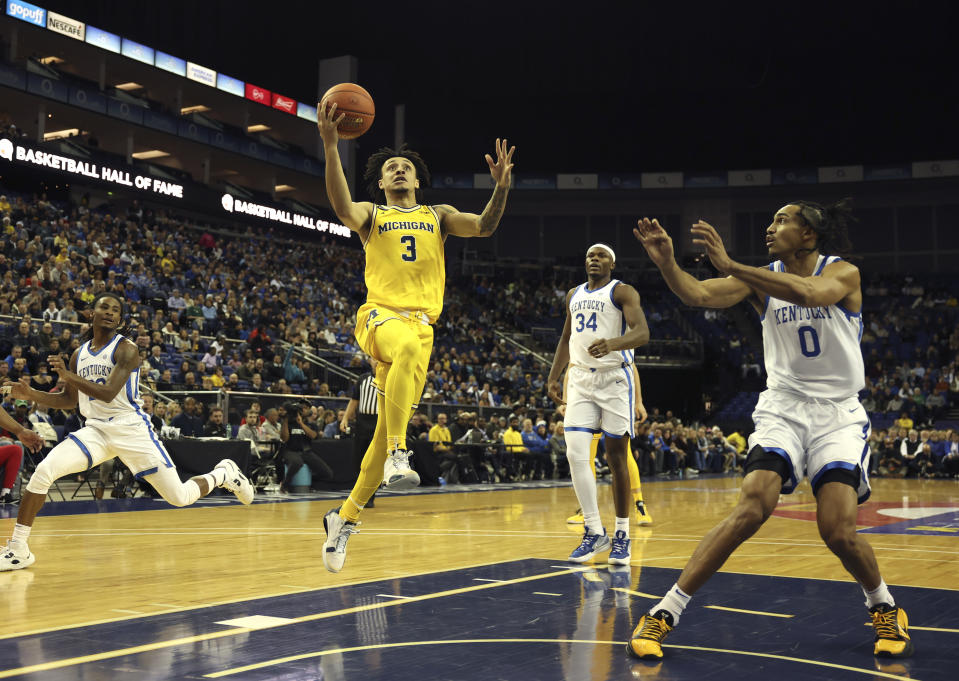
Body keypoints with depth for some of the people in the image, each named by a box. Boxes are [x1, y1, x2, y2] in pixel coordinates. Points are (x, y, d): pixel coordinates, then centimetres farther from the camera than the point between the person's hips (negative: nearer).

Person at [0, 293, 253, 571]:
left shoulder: (126, 349, -9)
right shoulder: (79, 354, 10)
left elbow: (108, 394, -21)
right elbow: (69, 400, 19)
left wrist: (68, 375, -27)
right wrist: (31, 394, 5)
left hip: (131, 428, -5)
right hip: (96, 429, 5)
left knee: (179, 497, -6)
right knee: (43, 471, -18)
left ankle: (224, 473, 25)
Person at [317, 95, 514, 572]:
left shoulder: (438, 215, 21)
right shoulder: (371, 215, 13)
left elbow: (484, 227, 5)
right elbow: (343, 208, -12)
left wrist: (501, 187, -14)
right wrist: (330, 145, -24)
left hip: (420, 323, 3)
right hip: (379, 314, -3)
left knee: (390, 426, 2)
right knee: (408, 347, -41)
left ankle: (345, 517, 16)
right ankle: (398, 455, -39)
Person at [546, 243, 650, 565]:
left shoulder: (623, 292, -4)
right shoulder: (574, 295, 17)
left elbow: (642, 332, -18)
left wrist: (612, 343, -38)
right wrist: (553, 378, 17)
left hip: (614, 378, -5)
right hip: (581, 379, 5)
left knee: (616, 457, 0)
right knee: (576, 453, -8)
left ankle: (622, 534, 11)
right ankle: (595, 532, 2)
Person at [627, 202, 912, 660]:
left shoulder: (844, 273, -6)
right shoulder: (761, 279, 3)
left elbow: (810, 293, -31)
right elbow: (698, 295, -12)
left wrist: (730, 265, -38)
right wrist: (666, 262, -33)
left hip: (838, 412, -1)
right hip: (782, 407, 1)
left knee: (839, 530, -15)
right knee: (752, 508, -20)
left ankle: (884, 608, 18)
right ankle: (665, 613, -18)